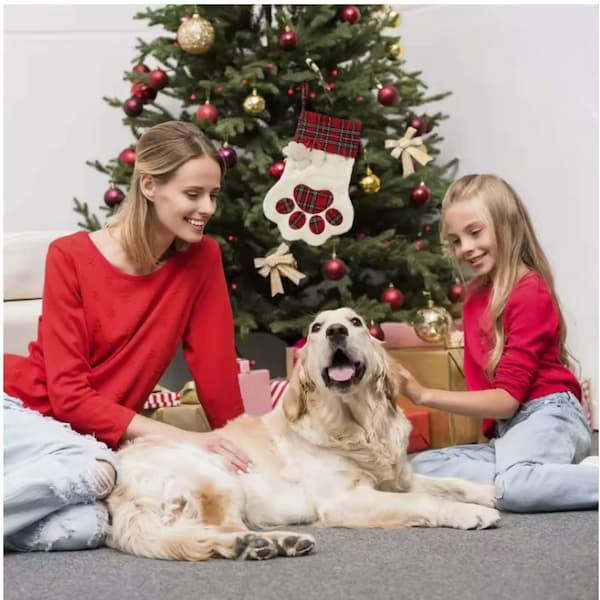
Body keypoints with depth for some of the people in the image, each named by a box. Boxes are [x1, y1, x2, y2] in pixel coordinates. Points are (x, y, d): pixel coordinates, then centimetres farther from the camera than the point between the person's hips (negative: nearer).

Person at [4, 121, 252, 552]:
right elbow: (68, 393, -16)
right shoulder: (70, 257, -12)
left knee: (85, 527, -32)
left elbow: (215, 367, 2)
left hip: (82, 437, 4)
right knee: (93, 470, -37)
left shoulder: (202, 259, -2)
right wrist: (178, 437, -24)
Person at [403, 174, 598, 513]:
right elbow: (482, 379, 13)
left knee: (514, 486, -39)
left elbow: (508, 397, -16)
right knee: (421, 468, -11)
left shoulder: (531, 293, -11)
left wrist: (424, 395, -20)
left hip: (548, 416, -10)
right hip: (505, 429, 10)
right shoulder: (476, 295, 15)